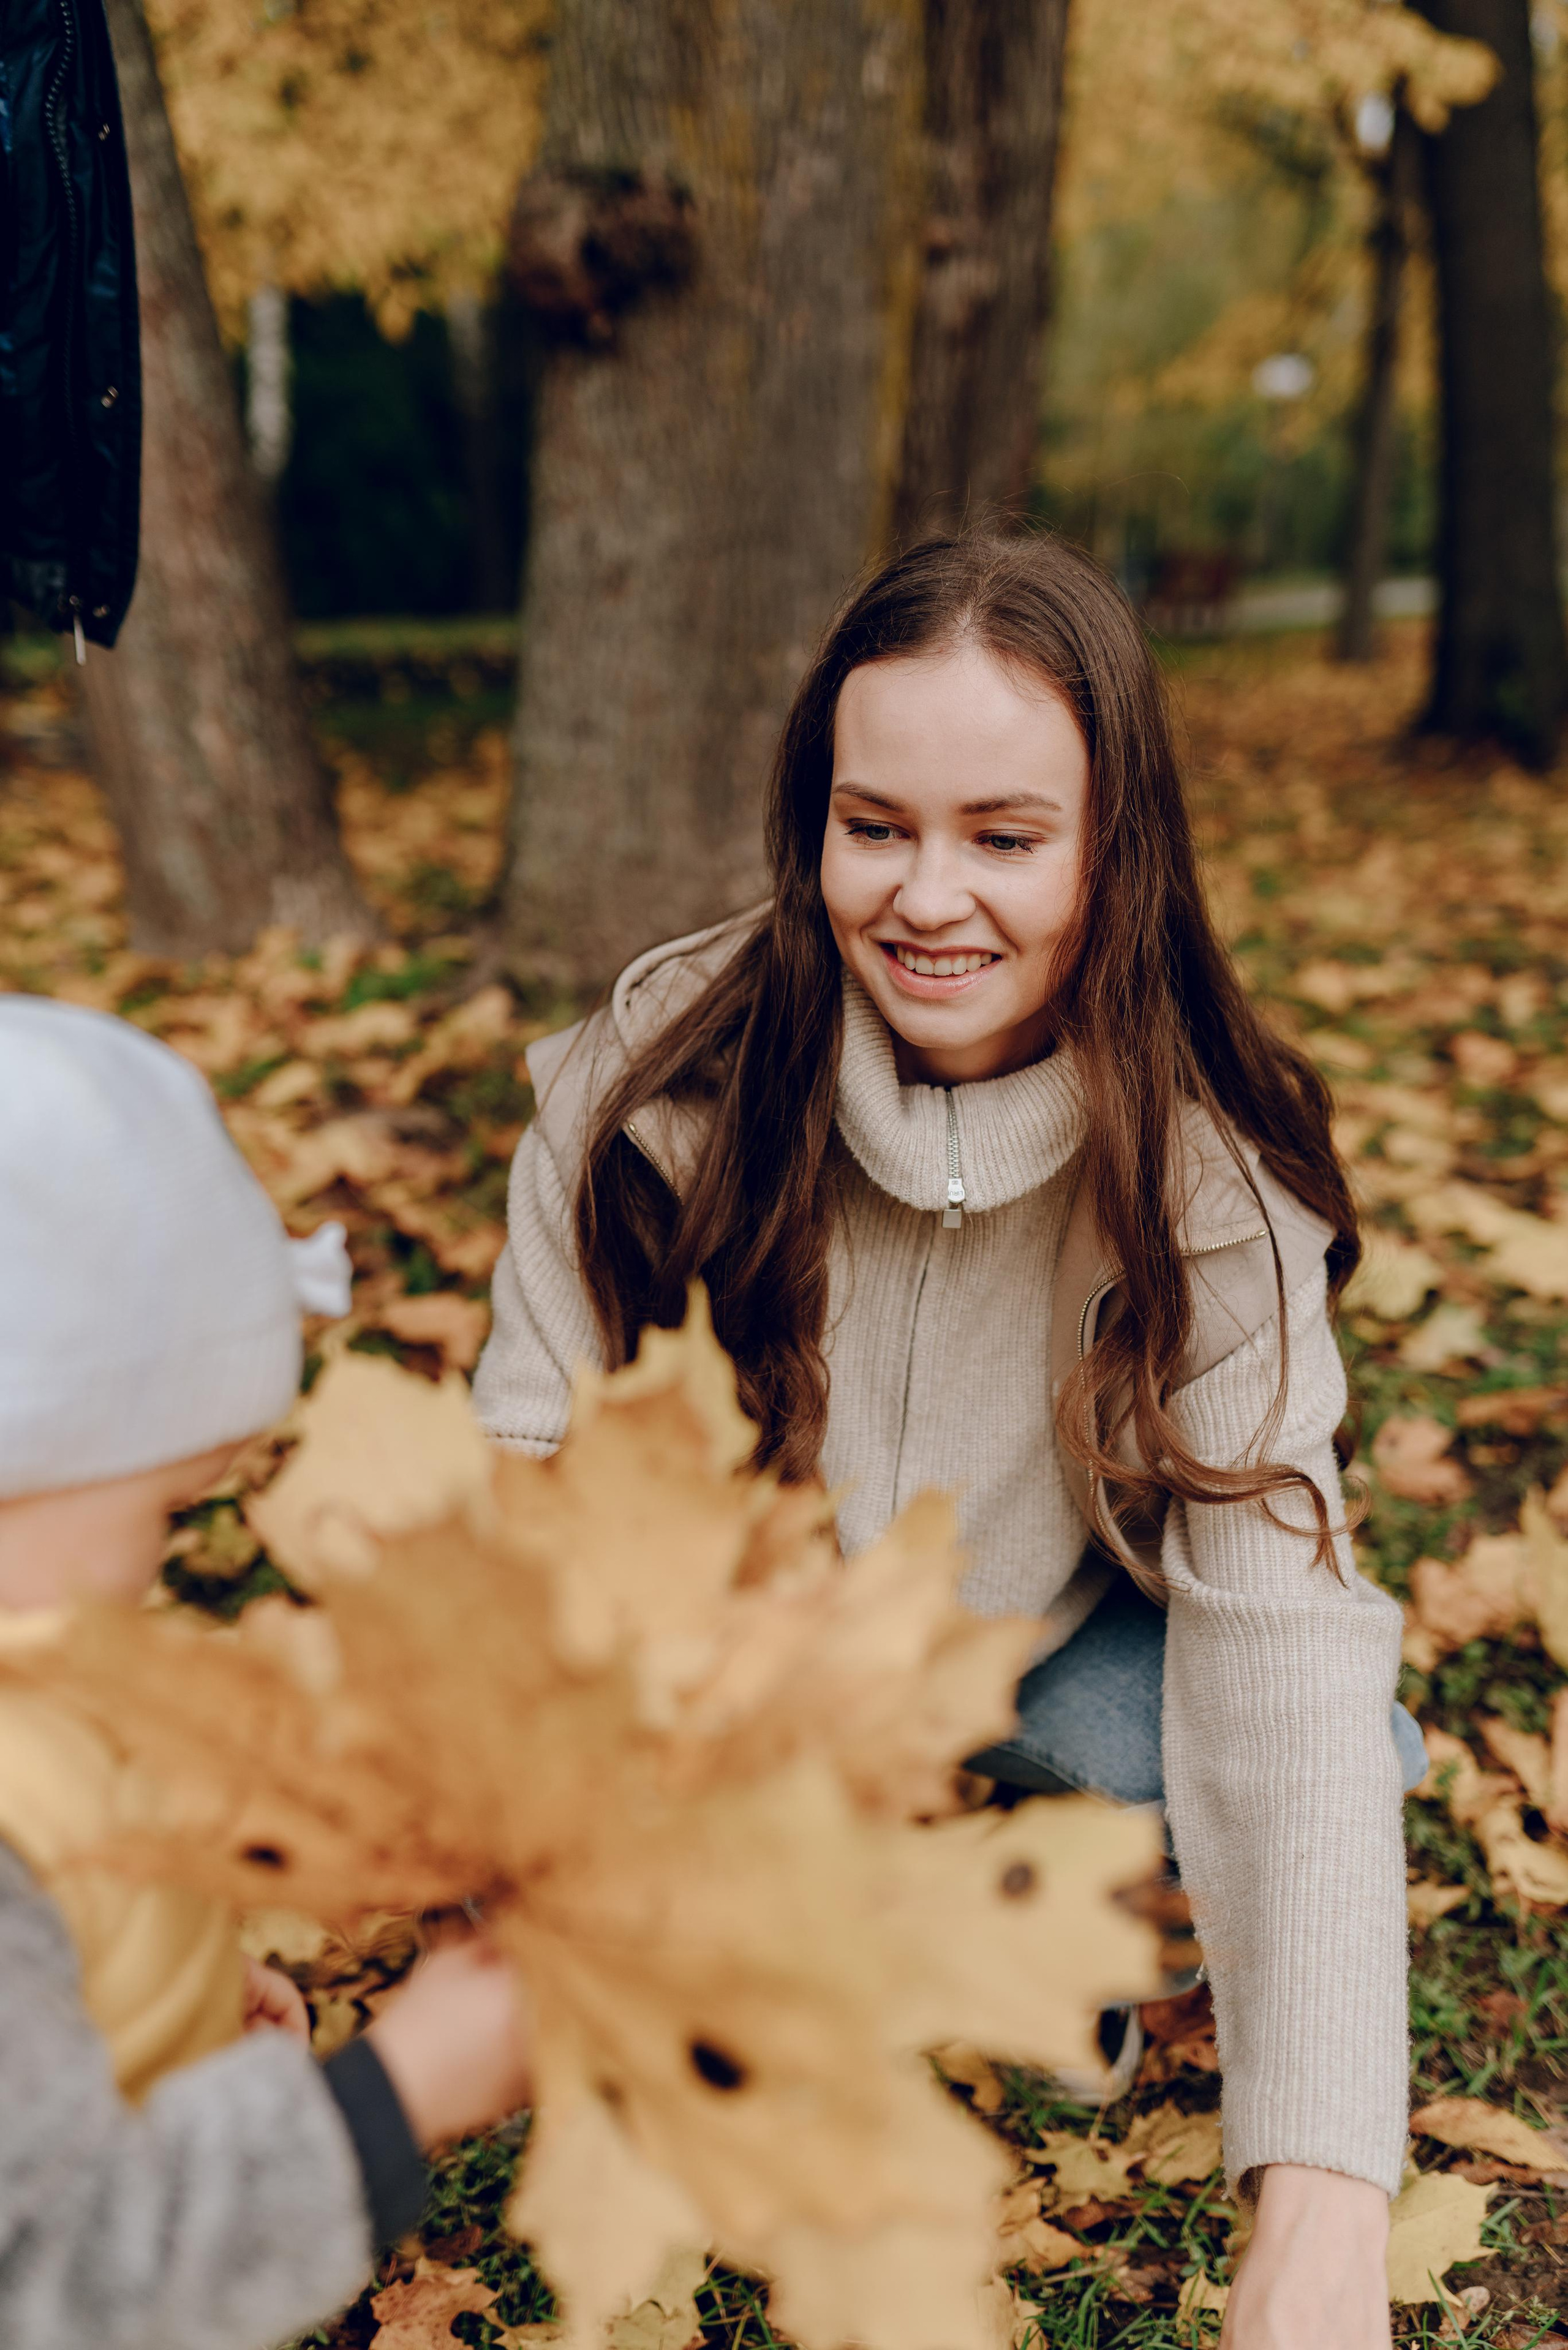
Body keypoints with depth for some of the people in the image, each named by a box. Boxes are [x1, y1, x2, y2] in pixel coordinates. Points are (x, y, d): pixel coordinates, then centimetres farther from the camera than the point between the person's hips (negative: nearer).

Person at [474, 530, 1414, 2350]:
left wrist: (1322, 2202, -43)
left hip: (1049, 1644, 0)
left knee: (1320, 1772, -27)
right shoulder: (661, 1074, -24)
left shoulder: (1201, 1178, -25)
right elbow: (534, 1459, -18)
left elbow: (1282, 1650, -33)